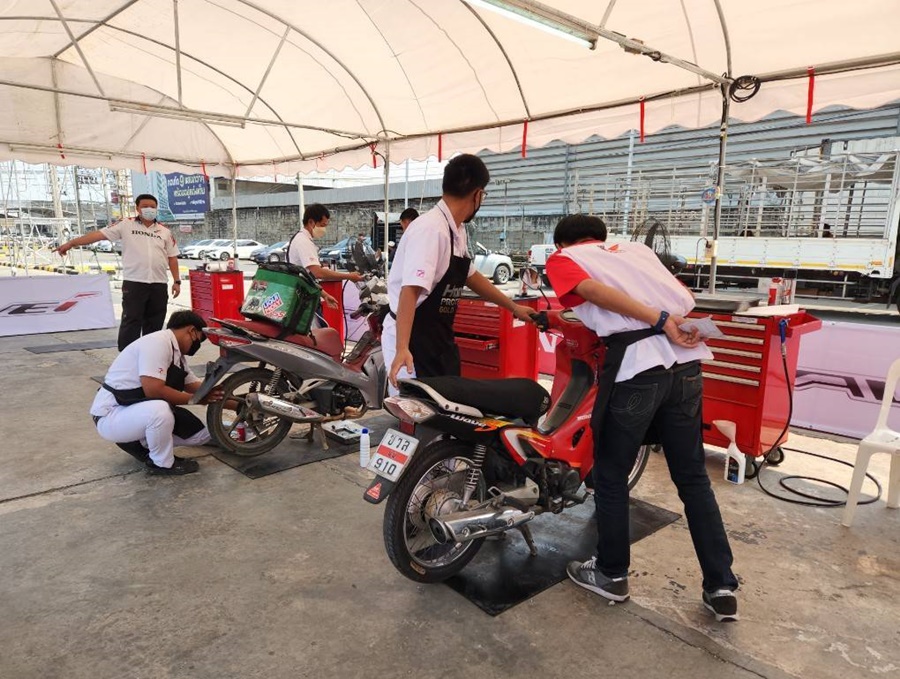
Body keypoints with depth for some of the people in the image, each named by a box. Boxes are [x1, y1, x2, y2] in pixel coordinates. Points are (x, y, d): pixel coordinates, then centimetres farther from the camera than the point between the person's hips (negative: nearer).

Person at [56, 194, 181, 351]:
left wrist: (176, 281, 7)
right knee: (131, 321, -3)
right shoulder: (126, 225, 3)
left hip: (159, 285, 3)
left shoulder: (165, 232, 11)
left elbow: (172, 257, 12)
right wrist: (71, 243, -10)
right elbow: (99, 234, -3)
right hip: (134, 283, -3)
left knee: (154, 324, 9)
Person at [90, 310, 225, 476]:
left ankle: (139, 442, 12)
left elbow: (196, 386, 12)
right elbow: (154, 390, -32)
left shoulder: (176, 354, 8)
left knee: (202, 434, 4)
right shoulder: (158, 342, -23)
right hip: (111, 416, -9)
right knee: (160, 409, -40)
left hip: (141, 411, 9)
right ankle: (163, 464, -13)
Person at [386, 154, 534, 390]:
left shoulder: (457, 231, 6)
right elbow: (410, 291, -30)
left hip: (439, 337, 9)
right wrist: (402, 349, -38)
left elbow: (471, 276, 20)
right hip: (412, 338, -9)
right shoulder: (431, 229, -22)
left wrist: (513, 307, 28)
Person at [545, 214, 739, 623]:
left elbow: (597, 292, -8)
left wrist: (659, 321, -12)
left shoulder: (561, 259, 12)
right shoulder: (635, 248, 28)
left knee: (610, 476, 13)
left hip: (634, 366, -5)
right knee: (693, 478, 17)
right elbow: (684, 296, 20)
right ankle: (721, 586, 22)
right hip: (686, 363, 6)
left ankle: (611, 574, 28)